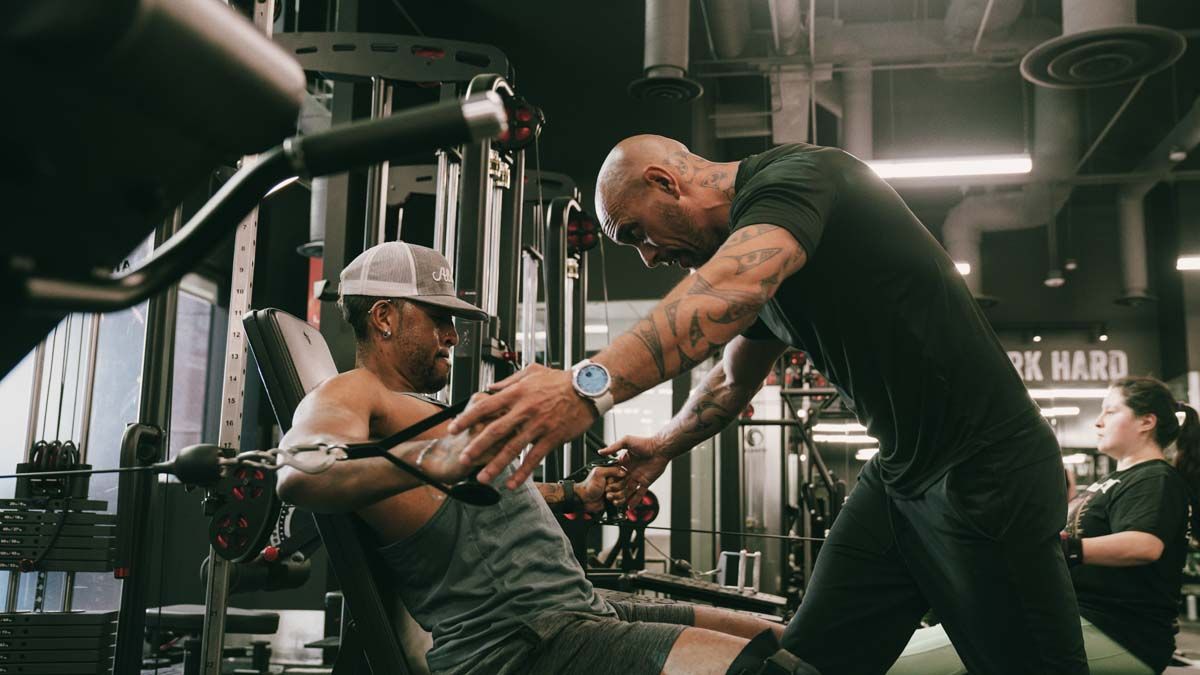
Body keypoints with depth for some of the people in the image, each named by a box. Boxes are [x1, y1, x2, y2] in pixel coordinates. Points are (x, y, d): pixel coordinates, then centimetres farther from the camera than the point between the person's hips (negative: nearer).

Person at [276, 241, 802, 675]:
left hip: (580, 611, 10)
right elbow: (300, 474, -29)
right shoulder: (350, 394, -5)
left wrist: (577, 494, 43)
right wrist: (429, 456, -45)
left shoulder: (419, 410, 26)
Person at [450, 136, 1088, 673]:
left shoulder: (791, 173, -16)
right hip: (899, 475, 9)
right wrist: (664, 445, 28)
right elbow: (733, 379, 28)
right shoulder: (747, 231, 12)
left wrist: (592, 384, -50)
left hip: (986, 468, -9)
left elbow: (736, 284, -39)